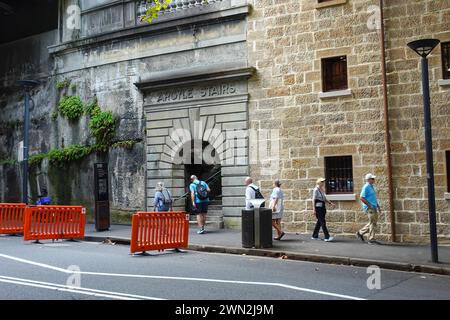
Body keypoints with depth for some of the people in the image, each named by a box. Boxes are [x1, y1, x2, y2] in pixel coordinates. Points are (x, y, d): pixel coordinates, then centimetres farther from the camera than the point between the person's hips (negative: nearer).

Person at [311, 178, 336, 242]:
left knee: (319, 222, 12)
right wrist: (314, 209, -17)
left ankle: (315, 236, 21)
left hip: (323, 207, 9)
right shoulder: (316, 190, -9)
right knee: (323, 222, -11)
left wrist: (330, 203, 11)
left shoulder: (322, 190, 15)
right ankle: (327, 237, -13)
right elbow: (313, 200, -12)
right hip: (318, 207, -9)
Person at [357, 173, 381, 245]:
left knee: (373, 222, 13)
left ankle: (360, 233, 22)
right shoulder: (366, 187, -13)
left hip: (373, 207, 9)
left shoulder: (371, 187, 16)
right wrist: (370, 205, -19)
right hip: (369, 208, -9)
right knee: (373, 222, -7)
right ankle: (371, 239, -1)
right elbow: (362, 198, -20)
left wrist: (378, 206, 18)